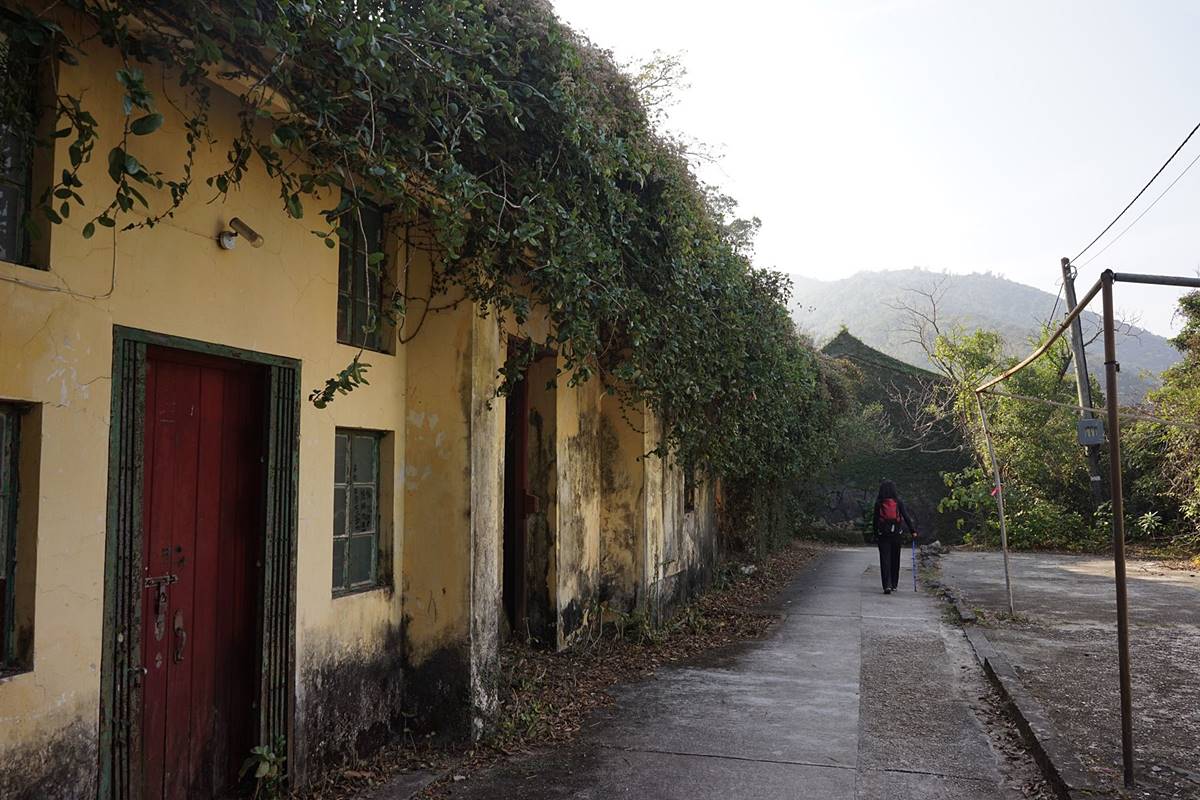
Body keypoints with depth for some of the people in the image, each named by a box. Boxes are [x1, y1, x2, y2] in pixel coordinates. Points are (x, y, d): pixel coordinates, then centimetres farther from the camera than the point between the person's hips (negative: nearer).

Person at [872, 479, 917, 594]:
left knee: (885, 559, -1)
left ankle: (887, 585, -14)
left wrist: (876, 535, 7)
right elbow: (906, 517, -5)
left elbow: (875, 519, 0)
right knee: (895, 559, 15)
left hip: (883, 534, -1)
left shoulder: (878, 503, -3)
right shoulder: (898, 502, -2)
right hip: (896, 533, 1)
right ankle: (894, 585, 24)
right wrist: (912, 531, -2)